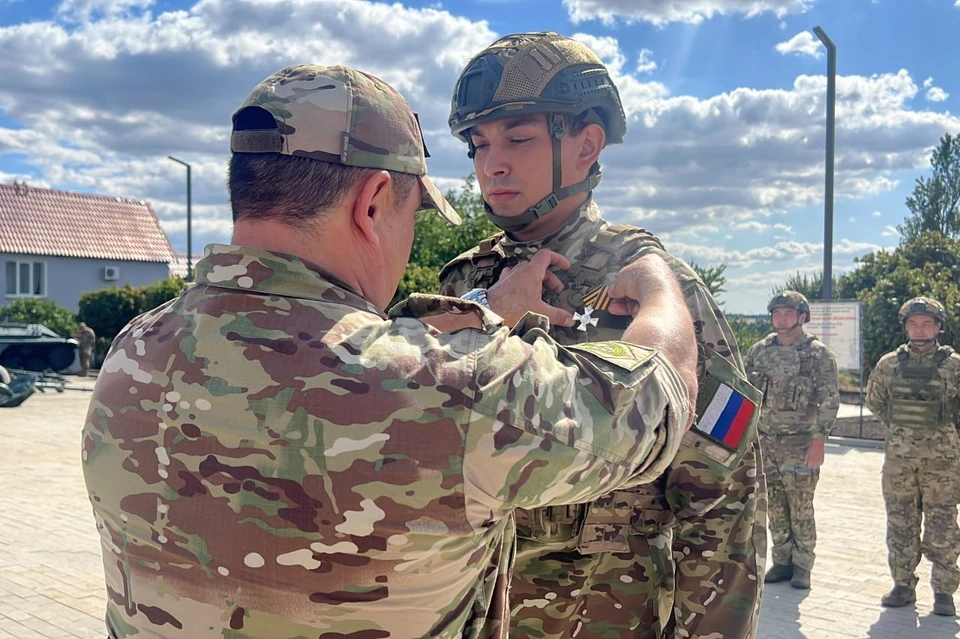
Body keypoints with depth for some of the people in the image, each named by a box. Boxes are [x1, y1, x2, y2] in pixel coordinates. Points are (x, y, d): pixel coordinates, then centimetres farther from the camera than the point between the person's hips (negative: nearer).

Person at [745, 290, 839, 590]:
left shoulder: (818, 354, -4)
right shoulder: (759, 351, 8)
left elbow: (830, 400, -7)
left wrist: (819, 440, -14)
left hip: (800, 444, -4)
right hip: (765, 442, 4)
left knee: (801, 508, 2)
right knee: (774, 508, 10)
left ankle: (802, 566, 14)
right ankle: (782, 562, 22)